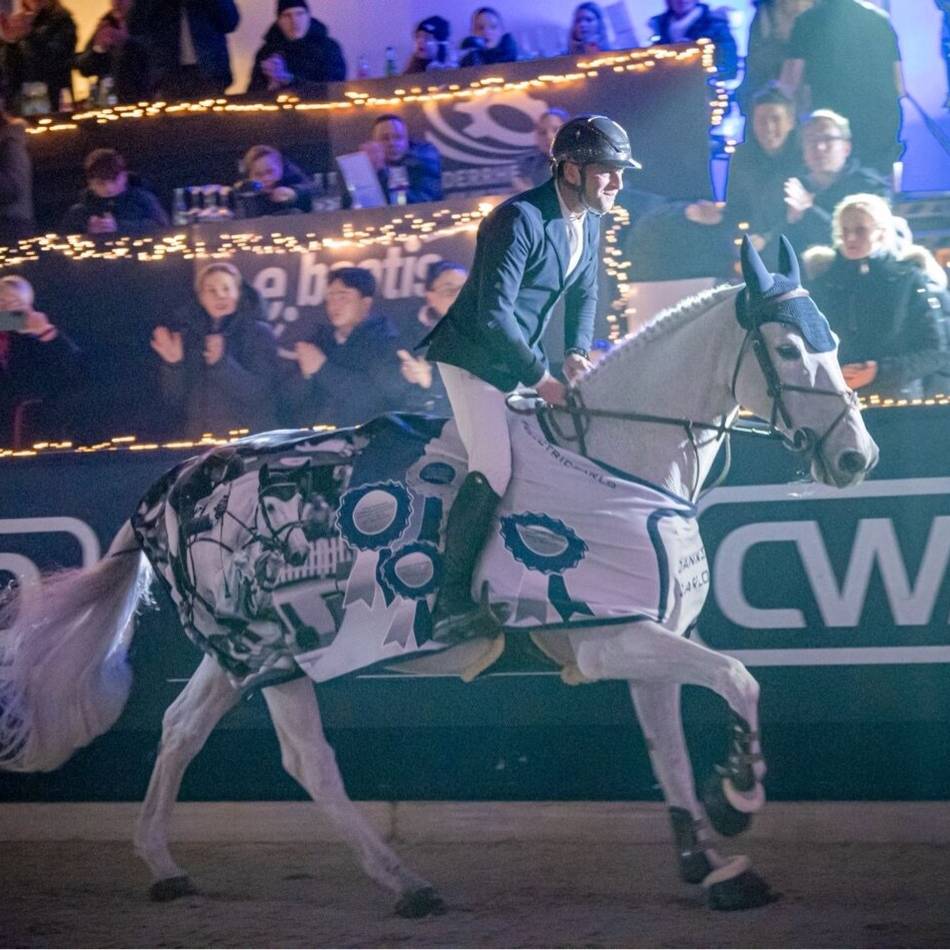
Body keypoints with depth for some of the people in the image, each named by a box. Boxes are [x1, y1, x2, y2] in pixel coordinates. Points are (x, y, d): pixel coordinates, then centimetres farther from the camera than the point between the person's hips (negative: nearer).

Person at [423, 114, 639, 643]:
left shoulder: (590, 221, 3)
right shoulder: (521, 219, -25)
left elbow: (585, 293, 14)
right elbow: (494, 315, -28)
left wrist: (577, 353, -5)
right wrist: (541, 379, -23)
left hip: (519, 358, 10)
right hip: (475, 356, -10)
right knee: (493, 470, -21)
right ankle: (451, 607, -17)